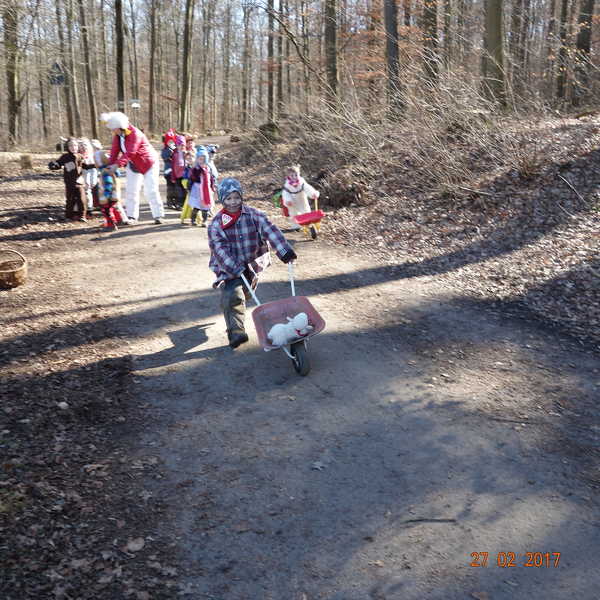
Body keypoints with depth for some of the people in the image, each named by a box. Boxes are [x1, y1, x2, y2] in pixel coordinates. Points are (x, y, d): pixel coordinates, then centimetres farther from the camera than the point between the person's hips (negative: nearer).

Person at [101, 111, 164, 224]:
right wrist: (111, 164, -17)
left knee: (151, 190, -9)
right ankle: (132, 216, 10)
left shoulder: (135, 134, -29)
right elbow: (115, 150, -5)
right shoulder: (117, 135, -4)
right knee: (131, 191, 5)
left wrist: (118, 164, -43)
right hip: (133, 165, 7)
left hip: (148, 164, -7)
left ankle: (158, 215, -2)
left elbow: (130, 153, -36)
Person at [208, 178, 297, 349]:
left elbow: (269, 230, -20)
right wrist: (237, 270, -29)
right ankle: (236, 331, -17)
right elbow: (220, 250, -17)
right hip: (228, 268, -2)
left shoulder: (253, 215, -7)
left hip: (252, 265, 2)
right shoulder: (216, 223, -9)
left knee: (245, 294, 18)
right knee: (232, 296, -21)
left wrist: (284, 250, -36)